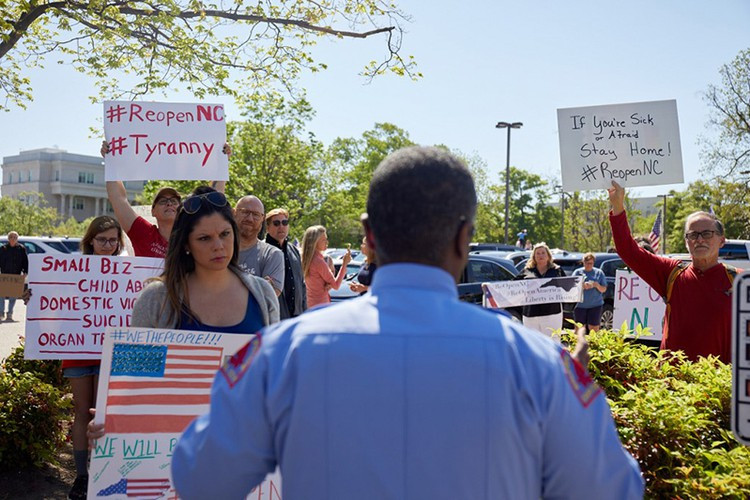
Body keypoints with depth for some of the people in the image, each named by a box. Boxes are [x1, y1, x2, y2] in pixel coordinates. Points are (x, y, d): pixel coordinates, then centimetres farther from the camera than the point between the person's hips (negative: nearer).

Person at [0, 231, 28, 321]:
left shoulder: (21, 249, 5)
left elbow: (25, 261, 6)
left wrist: (25, 272, -3)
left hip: (16, 275, 0)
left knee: (13, 295, 3)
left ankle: (9, 314, 13)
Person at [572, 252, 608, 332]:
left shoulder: (599, 273, 9)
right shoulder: (577, 272, 7)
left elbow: (604, 289, 8)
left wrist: (597, 285, -14)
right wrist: (582, 286, -20)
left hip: (595, 305, 0)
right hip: (580, 305, 0)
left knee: (594, 329, -3)